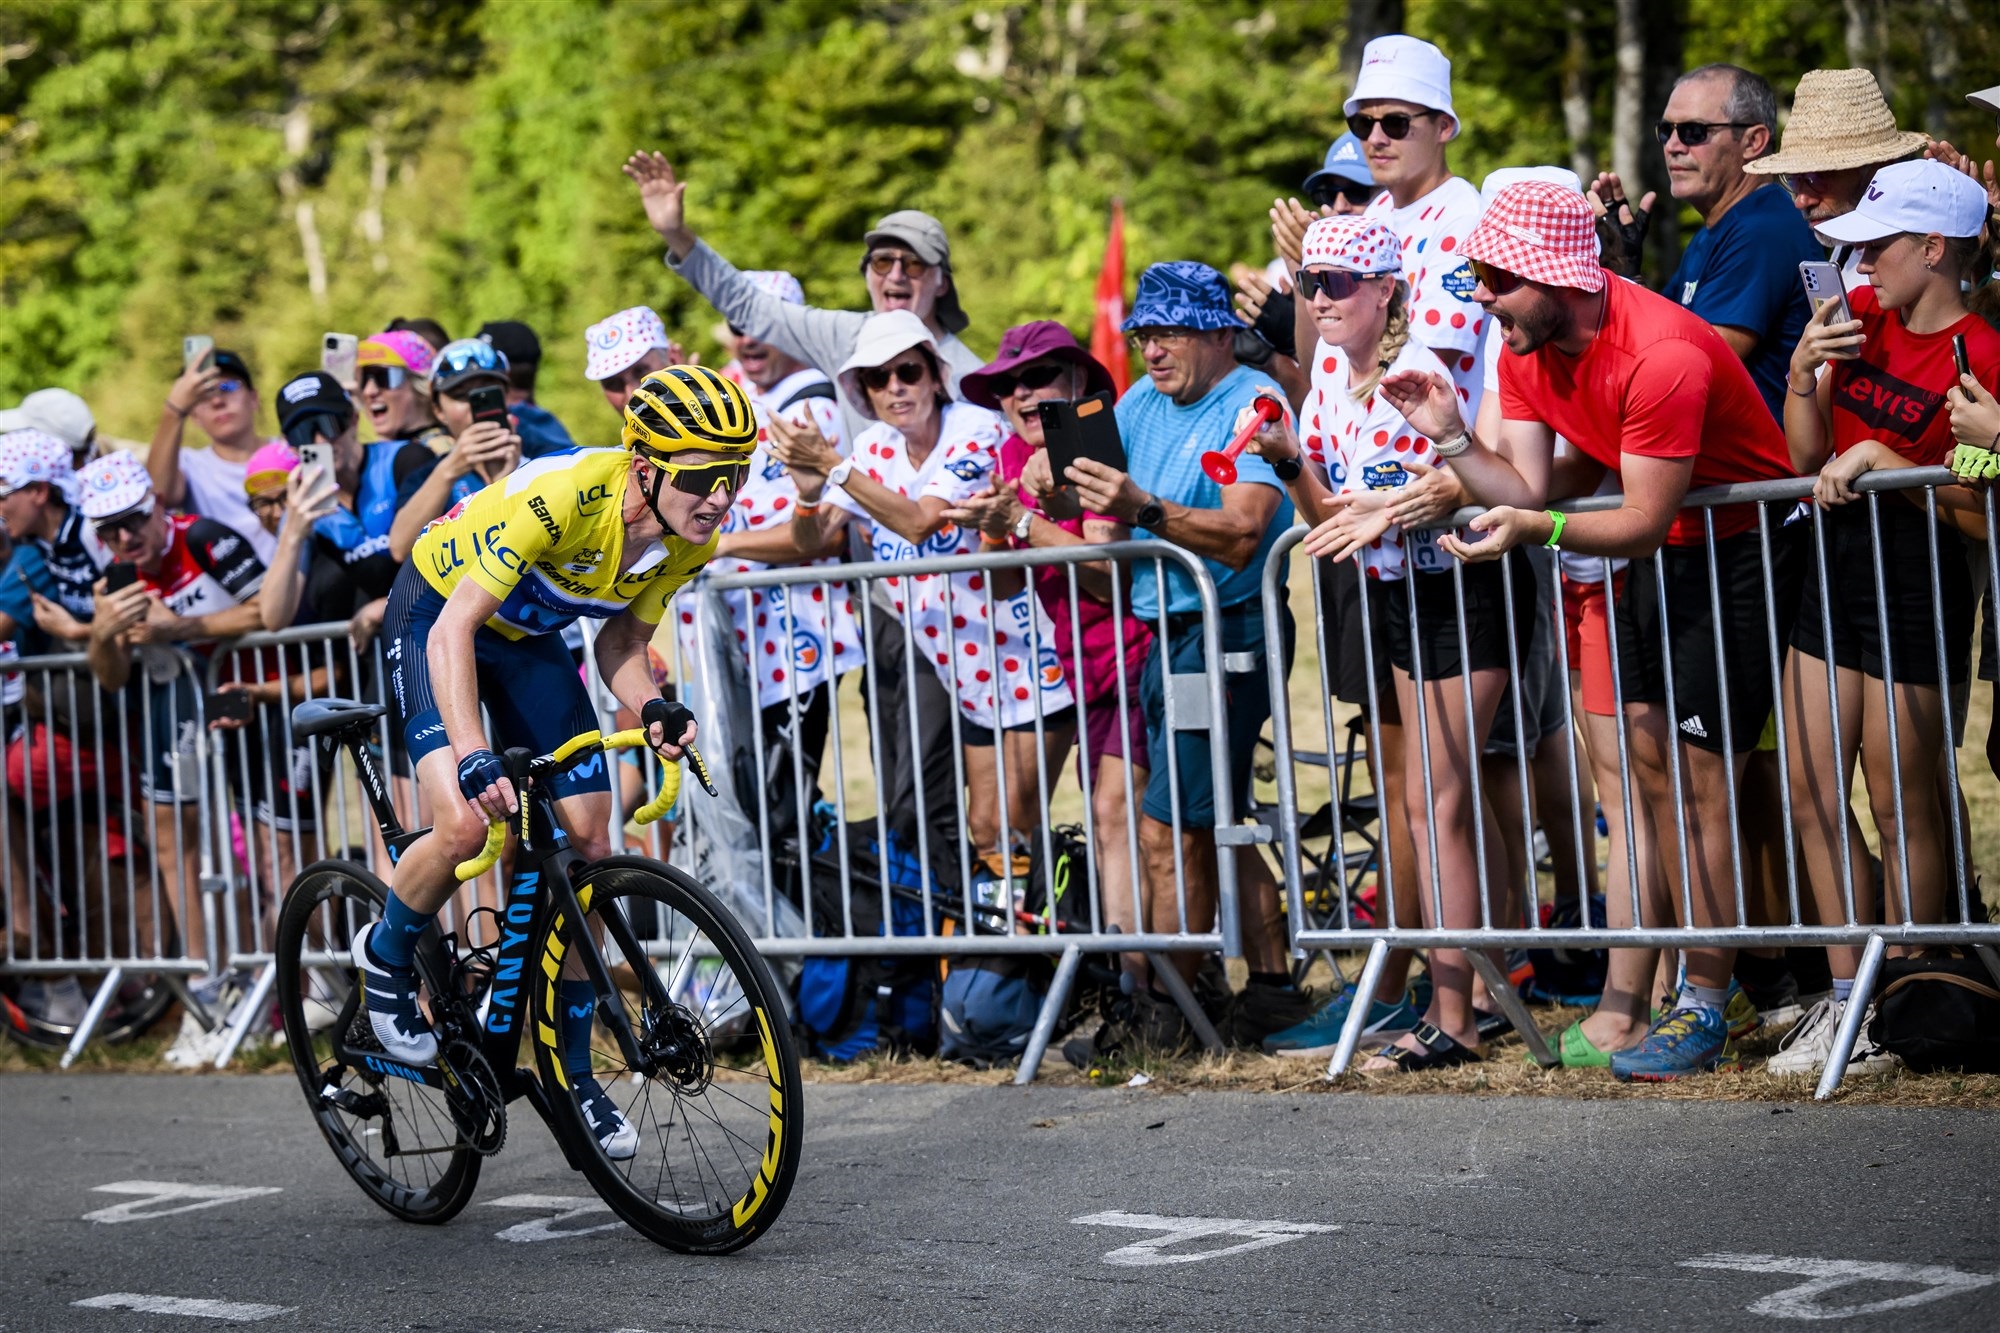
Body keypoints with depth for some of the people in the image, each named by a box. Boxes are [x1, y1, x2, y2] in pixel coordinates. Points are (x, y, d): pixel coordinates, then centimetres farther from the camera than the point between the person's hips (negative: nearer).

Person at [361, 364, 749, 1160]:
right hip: (437, 613, -6)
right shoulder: (565, 494, -38)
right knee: (467, 824, -26)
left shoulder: (691, 543, -18)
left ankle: (573, 1071, 13)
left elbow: (621, 645, -6)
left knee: (589, 844, -2)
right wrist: (475, 758, -51)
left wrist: (652, 712, -28)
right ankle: (385, 957, 6)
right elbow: (455, 629, -40)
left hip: (529, 640, 6)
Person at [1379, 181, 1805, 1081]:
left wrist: (1538, 527, -45)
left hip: (1747, 545, -8)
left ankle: (1704, 1013, -7)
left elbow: (1642, 523, -31)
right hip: (1659, 554, 8)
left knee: (1698, 771, -12)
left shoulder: (1661, 356, -31)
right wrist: (1452, 439, -21)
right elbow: (1530, 490, -6)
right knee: (1649, 759, 5)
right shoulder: (1525, 346, -4)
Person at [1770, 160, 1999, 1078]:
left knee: (1899, 803, 1)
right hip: (1835, 564, 8)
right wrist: (1804, 370, -7)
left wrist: (1877, 457, -21)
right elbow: (1806, 458, 8)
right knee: (1814, 793, 9)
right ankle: (1847, 996, 18)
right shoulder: (1859, 318, 8)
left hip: (1916, 578, -8)